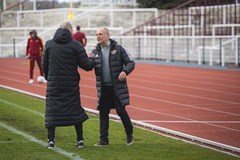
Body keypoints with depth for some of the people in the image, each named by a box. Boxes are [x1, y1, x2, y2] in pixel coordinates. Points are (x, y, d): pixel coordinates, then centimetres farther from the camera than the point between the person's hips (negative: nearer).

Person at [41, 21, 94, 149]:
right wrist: (92, 60, 14)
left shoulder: (48, 44, 2)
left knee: (52, 111, 5)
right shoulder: (76, 46, -6)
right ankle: (80, 140, 12)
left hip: (53, 84, 1)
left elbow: (44, 65, 9)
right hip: (71, 84, -1)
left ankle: (51, 140, -2)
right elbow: (87, 66, -7)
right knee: (76, 110, 11)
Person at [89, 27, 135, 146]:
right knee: (103, 113, 4)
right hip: (103, 88, 4)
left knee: (121, 111, -4)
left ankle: (129, 134, 18)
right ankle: (104, 139, 11)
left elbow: (130, 63, -1)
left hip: (117, 87, -4)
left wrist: (125, 71, -22)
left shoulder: (118, 49, -2)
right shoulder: (95, 52, 7)